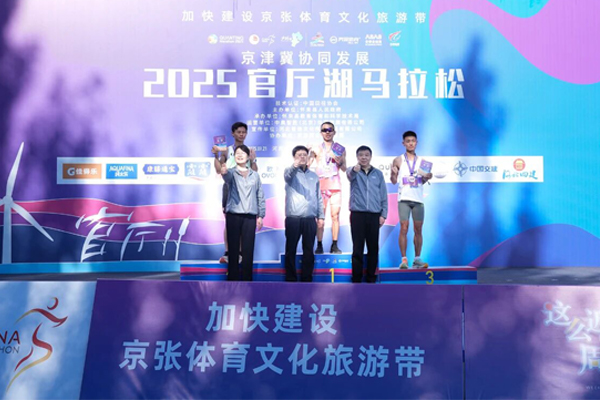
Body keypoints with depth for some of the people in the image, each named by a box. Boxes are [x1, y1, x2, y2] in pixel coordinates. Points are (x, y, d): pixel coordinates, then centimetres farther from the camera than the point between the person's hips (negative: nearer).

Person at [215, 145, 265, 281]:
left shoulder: (255, 175, 11)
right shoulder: (231, 172, 3)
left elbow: (260, 196, 11)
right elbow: (227, 176, -23)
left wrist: (261, 215, 5)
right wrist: (224, 172, -47)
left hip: (250, 216, 2)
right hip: (233, 215, -2)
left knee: (248, 249, 1)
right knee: (234, 248, 1)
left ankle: (247, 279, 8)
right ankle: (233, 278, 6)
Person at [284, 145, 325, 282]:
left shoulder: (314, 176, 16)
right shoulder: (290, 172, 2)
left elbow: (319, 197, 17)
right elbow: (287, 175, -24)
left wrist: (321, 216, 9)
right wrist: (295, 166, -46)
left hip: (310, 219, 3)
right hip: (293, 218, -3)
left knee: (308, 251, 6)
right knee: (290, 250, 1)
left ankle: (306, 280, 13)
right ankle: (291, 280, 7)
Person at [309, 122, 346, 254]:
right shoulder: (316, 149, 8)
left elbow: (344, 169, 7)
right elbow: (307, 165, 0)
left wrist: (338, 160, -11)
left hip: (335, 184, 1)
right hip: (320, 184, -1)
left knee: (335, 215, -2)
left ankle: (334, 246, 2)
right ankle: (319, 245, -1)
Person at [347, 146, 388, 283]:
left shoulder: (378, 173, 8)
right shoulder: (353, 171, 1)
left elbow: (384, 196, 9)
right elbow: (350, 175, -26)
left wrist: (383, 214, -1)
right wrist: (354, 170, -50)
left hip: (374, 215, 2)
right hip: (357, 215, -2)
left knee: (373, 248, 6)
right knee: (357, 249, 1)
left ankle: (371, 278, 15)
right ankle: (356, 279, 7)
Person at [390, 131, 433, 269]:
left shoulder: (421, 161, 11)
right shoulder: (398, 160, 3)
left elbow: (422, 182, 16)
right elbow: (394, 181, 4)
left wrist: (426, 178, -5)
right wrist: (394, 173, -17)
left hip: (418, 198, 3)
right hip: (404, 198, -3)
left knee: (418, 229, 3)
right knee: (404, 228, -7)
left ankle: (417, 259, 10)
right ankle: (404, 259, -4)